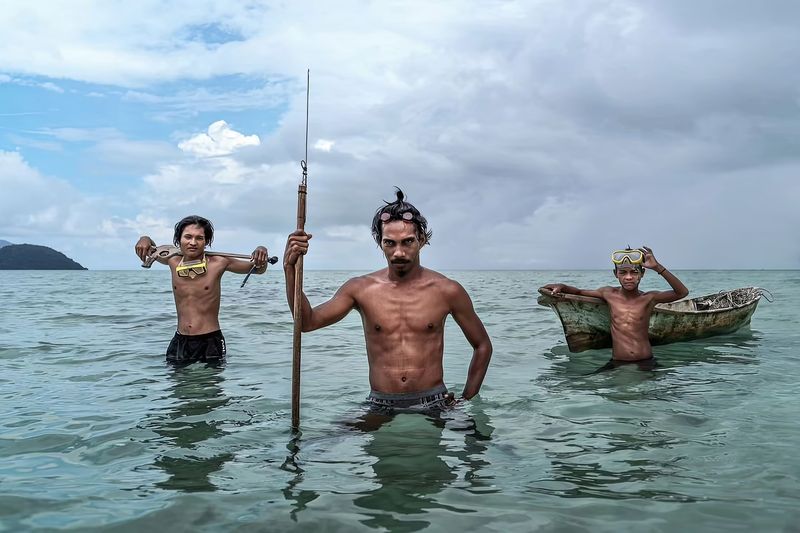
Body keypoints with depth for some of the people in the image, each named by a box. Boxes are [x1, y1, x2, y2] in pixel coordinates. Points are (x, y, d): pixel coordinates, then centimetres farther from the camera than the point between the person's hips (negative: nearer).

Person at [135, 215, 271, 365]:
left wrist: (261, 255, -18)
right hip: (180, 342, 3)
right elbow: (152, 251, 23)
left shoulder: (218, 263, -8)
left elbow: (258, 269, 3)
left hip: (210, 342, -3)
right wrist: (145, 239, 1)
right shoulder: (173, 261, 1)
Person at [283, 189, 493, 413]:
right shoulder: (360, 289, 3)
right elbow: (308, 322, -4)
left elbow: (483, 346, 12)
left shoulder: (447, 291, 1)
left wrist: (466, 402, 8)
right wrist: (290, 269, -14)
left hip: (433, 407, 1)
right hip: (380, 410, 0)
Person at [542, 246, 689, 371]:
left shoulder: (649, 298, -1)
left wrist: (658, 268, -21)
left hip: (645, 363, -1)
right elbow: (580, 292, 21)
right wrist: (562, 287, 3)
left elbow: (682, 292, -14)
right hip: (617, 363, 1)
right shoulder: (609, 294, 6)